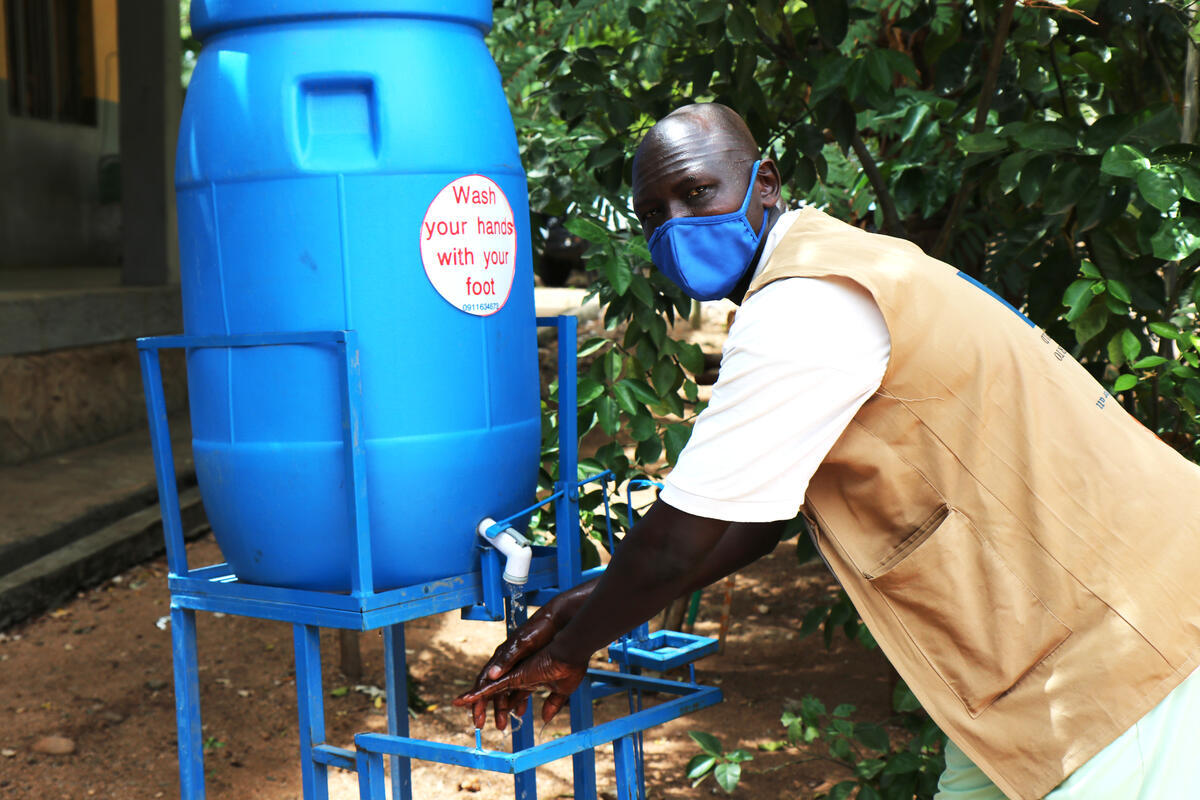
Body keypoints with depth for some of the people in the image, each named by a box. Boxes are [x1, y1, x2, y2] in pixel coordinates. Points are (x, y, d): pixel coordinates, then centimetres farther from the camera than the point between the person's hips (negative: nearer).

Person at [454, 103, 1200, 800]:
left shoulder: (805, 306, -22)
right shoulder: (835, 267, 11)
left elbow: (678, 543, -19)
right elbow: (762, 511, 16)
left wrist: (568, 650, -2)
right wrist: (601, 604, 13)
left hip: (1126, 636, -10)